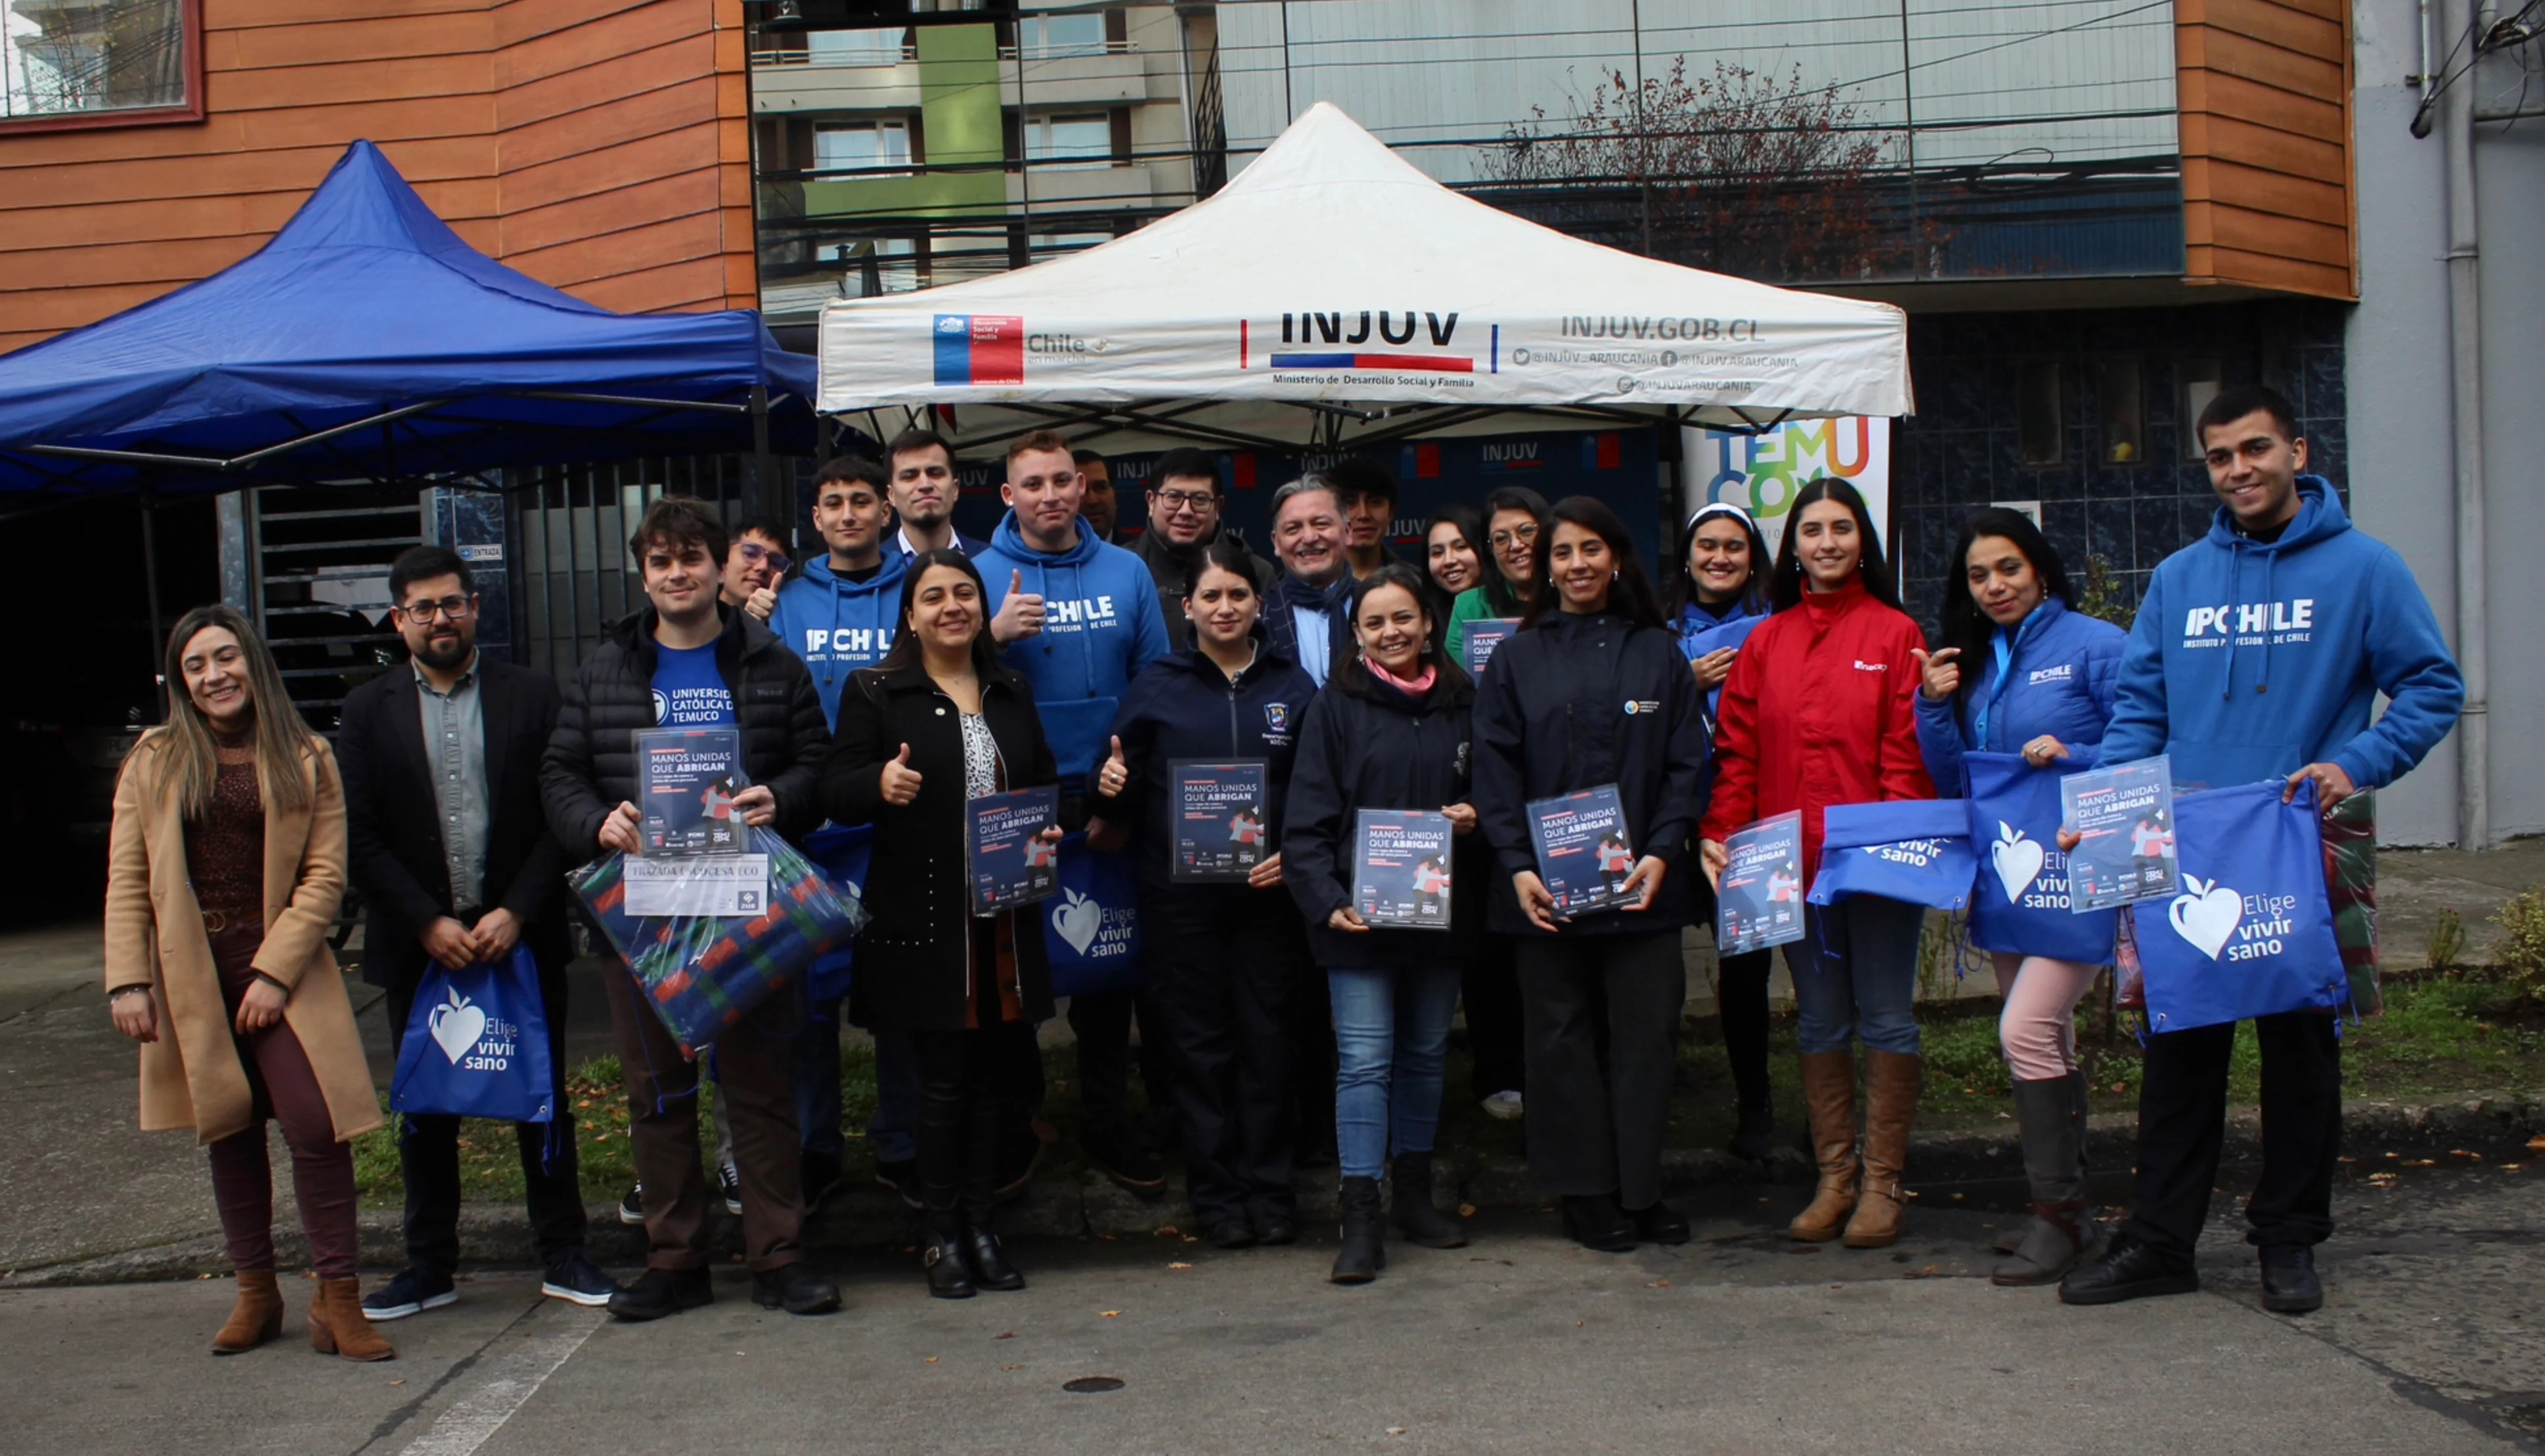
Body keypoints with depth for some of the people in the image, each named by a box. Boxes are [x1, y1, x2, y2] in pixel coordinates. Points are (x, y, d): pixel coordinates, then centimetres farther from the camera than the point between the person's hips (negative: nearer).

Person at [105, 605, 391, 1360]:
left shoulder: (306, 758, 3)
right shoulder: (155, 761, 7)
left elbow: (325, 876, -2)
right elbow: (126, 880, 4)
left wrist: (275, 970, -11)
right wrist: (127, 980, -5)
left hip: (281, 967, -2)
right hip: (190, 975, 2)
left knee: (317, 1126, -11)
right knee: (230, 1135, 10)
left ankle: (337, 1297, -2)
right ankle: (256, 1293, 22)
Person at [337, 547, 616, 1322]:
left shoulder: (531, 695, 2)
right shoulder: (368, 711, 5)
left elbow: (558, 815, -3)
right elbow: (359, 837, 0)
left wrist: (516, 913, -12)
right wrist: (428, 923, -10)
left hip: (520, 937, -1)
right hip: (419, 945, 1)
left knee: (544, 1102, 6)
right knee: (424, 1110, 9)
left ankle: (563, 1255, 17)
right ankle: (430, 1265, 21)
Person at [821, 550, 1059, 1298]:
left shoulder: (1012, 691, 14)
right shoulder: (876, 691, -1)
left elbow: (1044, 781, 23)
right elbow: (835, 793, -6)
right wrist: (880, 784, -27)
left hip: (1005, 916, 5)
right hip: (923, 919, -4)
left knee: (993, 1069, 8)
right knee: (944, 1076, -1)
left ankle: (980, 1226, 19)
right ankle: (942, 1236, 12)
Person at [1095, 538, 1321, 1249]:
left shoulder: (1292, 686, 7)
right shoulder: (1157, 686, 5)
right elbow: (1130, 798, 5)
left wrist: (1294, 853, -10)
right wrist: (1113, 789, -17)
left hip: (1267, 891, 1)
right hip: (1180, 896, 0)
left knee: (1267, 1040, 5)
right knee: (1201, 1044, 5)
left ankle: (1269, 1189, 16)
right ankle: (1216, 1193, 14)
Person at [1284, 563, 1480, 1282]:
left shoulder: (1461, 703, 8)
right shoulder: (1336, 707, -2)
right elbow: (1308, 820, -6)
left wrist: (1474, 818, -4)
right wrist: (1327, 901, -17)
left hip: (1441, 907, 4)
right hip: (1359, 913, -4)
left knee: (1426, 1053, 13)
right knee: (1365, 1060, -6)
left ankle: (1415, 1194, 26)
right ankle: (1361, 1217, -2)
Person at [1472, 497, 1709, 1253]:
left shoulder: (1659, 653, 8)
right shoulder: (1518, 658, 7)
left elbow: (1686, 763, 4)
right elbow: (1495, 768, 1)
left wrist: (1661, 852, -10)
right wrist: (1517, 865, -10)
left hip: (1642, 883, 0)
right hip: (1547, 885, 0)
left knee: (1646, 1033, 3)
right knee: (1565, 1037, 5)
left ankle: (1640, 1188, 15)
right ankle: (1586, 1191, 15)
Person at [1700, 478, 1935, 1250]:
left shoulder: (1896, 633, 0)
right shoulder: (1764, 643, 9)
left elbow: (1907, 752, -6)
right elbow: (1737, 751, 6)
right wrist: (1722, 831, -6)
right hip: (1792, 862, 3)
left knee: (1886, 1019, 3)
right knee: (1820, 1023, 11)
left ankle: (1883, 1182, 13)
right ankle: (1835, 1178, 20)